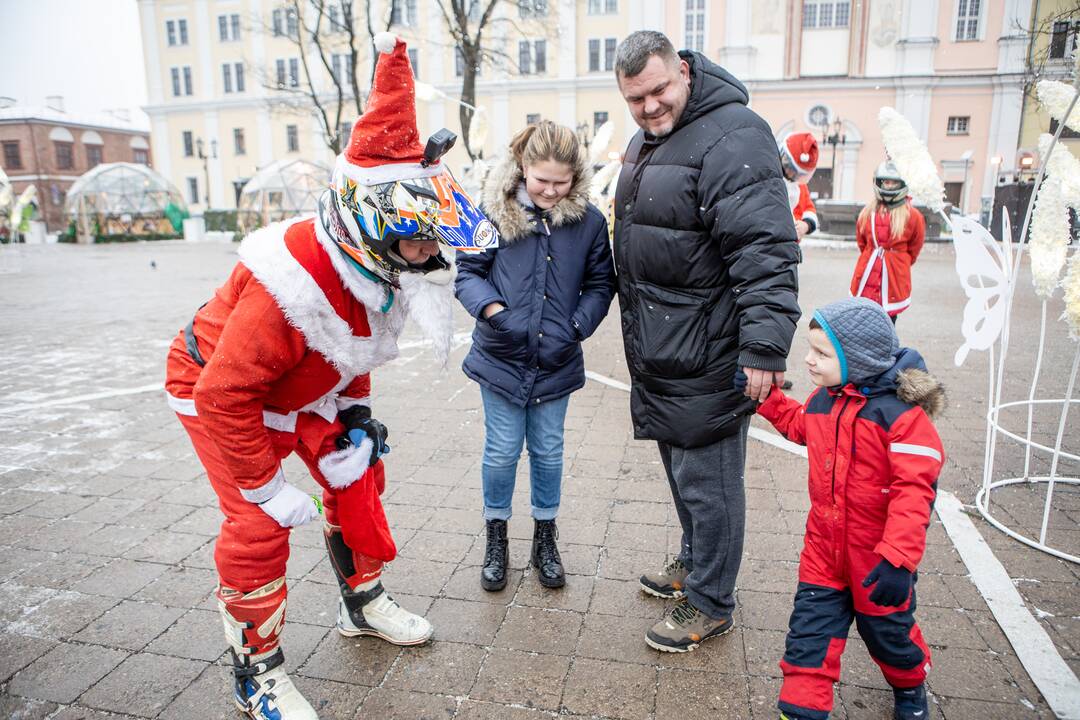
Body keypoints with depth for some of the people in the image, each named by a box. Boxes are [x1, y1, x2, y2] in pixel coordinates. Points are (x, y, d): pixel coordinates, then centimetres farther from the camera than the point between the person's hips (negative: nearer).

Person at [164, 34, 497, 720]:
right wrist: (268, 488, -24)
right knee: (260, 527, -10)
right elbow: (226, 395, -33)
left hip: (312, 384, 8)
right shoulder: (291, 290, -40)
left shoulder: (380, 262, -16)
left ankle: (364, 601, 31)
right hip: (220, 389, -7)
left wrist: (353, 418, 1)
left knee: (358, 476, 9)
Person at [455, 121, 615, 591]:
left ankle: (545, 539, 33)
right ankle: (496, 538, 30)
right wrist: (492, 310, -20)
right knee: (502, 451, 8)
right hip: (501, 358, -1)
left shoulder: (589, 221, -4)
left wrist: (576, 327, -10)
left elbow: (601, 284, 4)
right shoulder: (494, 212, -8)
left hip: (556, 362, 2)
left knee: (548, 452, 14)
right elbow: (467, 272, -3)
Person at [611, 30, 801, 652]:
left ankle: (711, 605, 22)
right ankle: (694, 563, 43)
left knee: (706, 481, 3)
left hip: (706, 362, -9)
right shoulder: (646, 142, 16)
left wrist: (764, 349, -28)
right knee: (680, 467, 22)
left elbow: (766, 253, -24)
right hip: (659, 356, 10)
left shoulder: (732, 138, -16)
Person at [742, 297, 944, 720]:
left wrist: (898, 558, -31)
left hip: (878, 559, -4)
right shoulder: (823, 399, -3)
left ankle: (909, 684, 52)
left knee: (887, 632, 21)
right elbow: (799, 425, 21)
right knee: (809, 633, 4)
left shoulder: (902, 413, -24)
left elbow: (914, 491, -26)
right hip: (824, 550, 4)